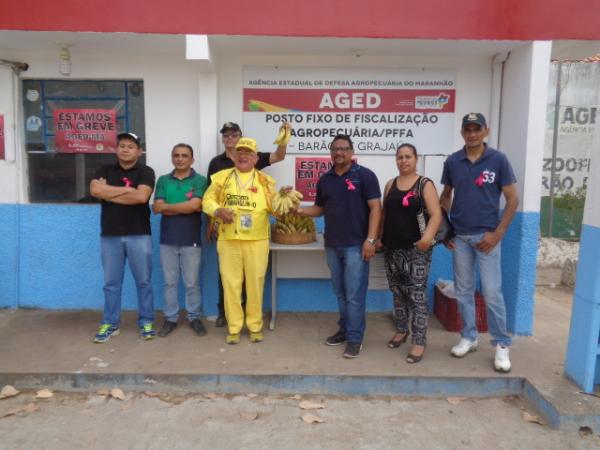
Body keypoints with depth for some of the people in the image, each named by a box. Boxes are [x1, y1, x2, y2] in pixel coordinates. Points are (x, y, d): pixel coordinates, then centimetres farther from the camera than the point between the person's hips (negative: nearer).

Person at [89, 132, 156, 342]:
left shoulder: (145, 172, 0)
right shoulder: (105, 170, 10)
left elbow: (141, 197, -17)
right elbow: (95, 190, -9)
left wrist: (109, 193, -7)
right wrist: (127, 190, -10)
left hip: (139, 235, -2)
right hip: (110, 235, 3)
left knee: (143, 281, 5)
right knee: (111, 283, 9)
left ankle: (146, 322, 17)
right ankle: (110, 324, 20)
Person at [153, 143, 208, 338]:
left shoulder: (199, 180, -1)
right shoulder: (163, 180, 8)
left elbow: (194, 205, -16)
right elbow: (156, 208, -3)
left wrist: (167, 206, -7)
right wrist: (184, 207, -11)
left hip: (191, 239, -2)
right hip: (168, 238, 3)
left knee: (192, 282, 7)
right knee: (169, 281, 10)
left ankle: (195, 317, 21)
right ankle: (170, 318, 22)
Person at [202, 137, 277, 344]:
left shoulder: (265, 180, 9)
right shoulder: (222, 177, 9)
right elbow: (208, 200, 8)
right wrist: (218, 210, -12)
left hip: (257, 241, 0)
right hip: (228, 240, 1)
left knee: (255, 283, 6)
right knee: (230, 283, 5)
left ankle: (255, 325, 20)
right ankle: (234, 327, 17)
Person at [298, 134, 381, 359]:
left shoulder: (364, 175, -5)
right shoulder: (325, 179, 11)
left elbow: (375, 208, -9)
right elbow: (319, 209, 17)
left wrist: (370, 239, -16)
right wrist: (299, 210, -2)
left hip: (356, 245, -5)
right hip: (332, 245, 6)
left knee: (354, 294, -2)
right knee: (340, 293, 14)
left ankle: (355, 338, 9)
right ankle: (345, 329, 28)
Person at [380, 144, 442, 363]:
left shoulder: (425, 184, -3)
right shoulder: (390, 184, 11)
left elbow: (436, 214, -12)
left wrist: (428, 236, -28)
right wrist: (378, 238, 8)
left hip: (416, 250, -5)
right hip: (392, 249, 5)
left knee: (417, 295, -3)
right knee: (398, 293, 15)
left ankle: (419, 342, 5)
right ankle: (401, 330, 32)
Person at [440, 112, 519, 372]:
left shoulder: (498, 160, -4)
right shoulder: (452, 161, 3)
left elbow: (513, 199, -3)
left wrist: (498, 233, -10)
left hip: (486, 236, -3)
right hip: (459, 236, 3)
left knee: (492, 292, -3)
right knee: (463, 290, 10)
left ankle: (502, 345, 12)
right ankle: (468, 338, 25)